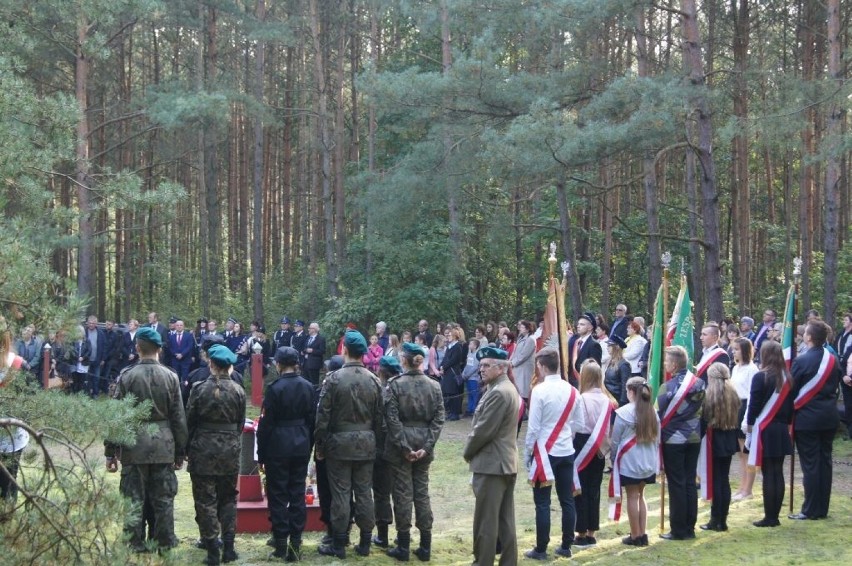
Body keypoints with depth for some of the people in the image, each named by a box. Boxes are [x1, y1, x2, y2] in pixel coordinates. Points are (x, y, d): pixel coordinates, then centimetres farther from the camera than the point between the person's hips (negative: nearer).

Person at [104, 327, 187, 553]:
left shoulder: (127, 376, -6)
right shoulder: (170, 377, -1)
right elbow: (179, 418, 3)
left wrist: (111, 452, 3)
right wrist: (180, 452, 11)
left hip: (134, 444, -1)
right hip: (164, 445, 2)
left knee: (134, 498, 5)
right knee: (163, 498, 10)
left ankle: (136, 545, 8)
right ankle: (165, 543, 15)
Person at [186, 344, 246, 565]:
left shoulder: (200, 389, -8)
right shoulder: (238, 391, -1)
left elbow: (190, 421, -4)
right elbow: (241, 423, 5)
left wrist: (187, 448, 6)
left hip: (204, 449, -3)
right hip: (230, 450, 3)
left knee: (206, 500, 3)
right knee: (228, 498, 14)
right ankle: (228, 547, 12)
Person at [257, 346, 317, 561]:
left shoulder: (275, 388, -13)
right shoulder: (308, 387, 2)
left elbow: (266, 423, -11)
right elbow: (312, 420, 6)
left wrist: (261, 454, -3)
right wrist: (309, 448, 15)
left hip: (278, 447, -4)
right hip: (301, 446, 5)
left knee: (278, 496, 3)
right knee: (297, 495, 8)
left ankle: (281, 544, 5)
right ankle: (295, 542, 9)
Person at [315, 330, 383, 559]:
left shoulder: (334, 379, -11)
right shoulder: (373, 381, 1)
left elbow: (323, 415, -9)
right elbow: (379, 416, 5)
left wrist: (320, 446, -1)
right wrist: (373, 439, 15)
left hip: (340, 443, -3)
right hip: (366, 443, 4)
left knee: (340, 493, 1)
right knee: (364, 493, 9)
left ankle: (339, 544, 6)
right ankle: (365, 542, 14)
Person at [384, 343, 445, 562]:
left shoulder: (394, 384, -8)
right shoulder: (434, 386, 2)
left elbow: (392, 418, -13)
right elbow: (438, 419, -2)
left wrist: (404, 446, -9)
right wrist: (427, 446, -5)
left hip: (401, 445, -3)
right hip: (423, 445, 3)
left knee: (403, 493, 3)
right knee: (422, 492, 10)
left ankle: (403, 547, 7)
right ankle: (425, 547, 12)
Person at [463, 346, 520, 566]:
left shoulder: (498, 393, -19)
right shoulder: (507, 389, 14)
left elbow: (484, 430, -20)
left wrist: (468, 451, -4)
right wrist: (473, 451, 12)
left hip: (491, 464, -10)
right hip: (505, 463, 10)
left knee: (485, 522, -3)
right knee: (505, 521, 12)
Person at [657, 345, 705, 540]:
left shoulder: (668, 387, -17)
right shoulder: (699, 383, 0)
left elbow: (659, 415, -11)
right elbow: (702, 410, 9)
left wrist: (657, 435, 2)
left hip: (673, 441, -5)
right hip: (694, 438, 5)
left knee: (676, 485, 1)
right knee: (690, 483, 11)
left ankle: (678, 530, 5)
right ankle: (689, 528, 16)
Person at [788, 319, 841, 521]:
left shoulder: (802, 361, -15)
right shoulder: (833, 360, 3)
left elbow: (791, 389, -9)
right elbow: (835, 385, 12)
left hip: (807, 419, -6)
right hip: (829, 418, 6)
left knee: (810, 464, -1)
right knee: (824, 462, 10)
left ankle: (810, 510, 2)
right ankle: (822, 509, 16)